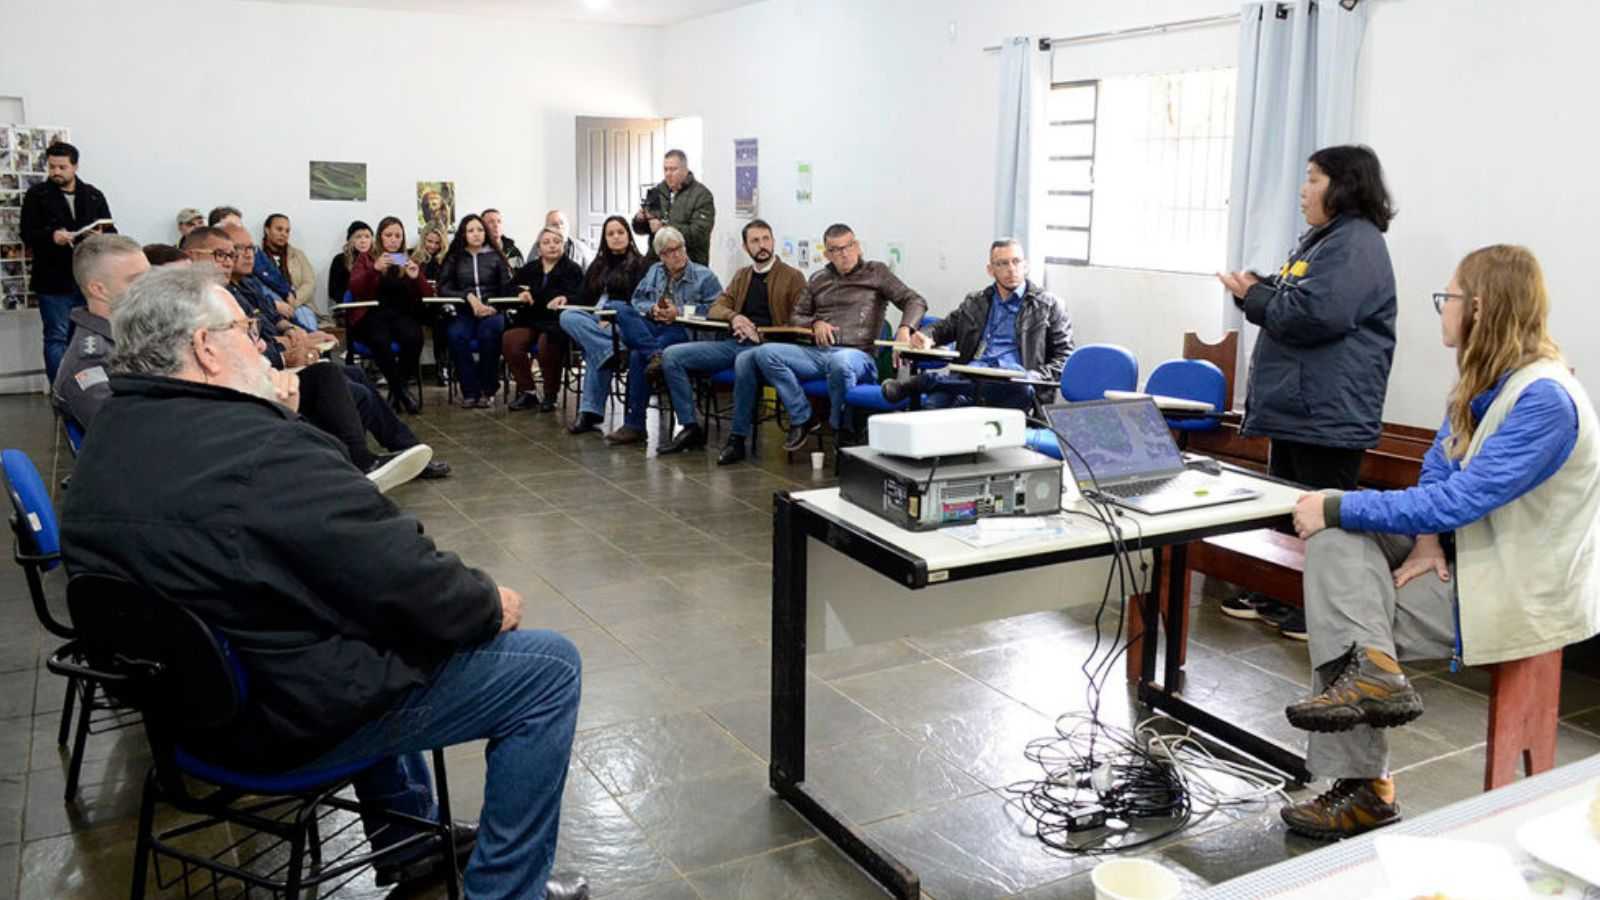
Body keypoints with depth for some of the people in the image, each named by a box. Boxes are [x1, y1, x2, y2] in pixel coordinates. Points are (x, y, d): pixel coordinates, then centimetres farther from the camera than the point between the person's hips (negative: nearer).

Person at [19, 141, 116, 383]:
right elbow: (27, 235, -4)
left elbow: (111, 232, 6)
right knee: (57, 337, 0)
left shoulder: (94, 195, 9)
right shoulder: (36, 195, 1)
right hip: (53, 280, -3)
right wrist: (52, 236, -24)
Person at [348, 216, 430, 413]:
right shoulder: (366, 259, 14)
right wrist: (374, 269, -20)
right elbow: (354, 288, -5)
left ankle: (397, 389, -18)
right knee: (381, 341, -37)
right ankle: (402, 390, -22)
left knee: (413, 337, -35)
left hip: (402, 314, 2)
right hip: (373, 315, -2)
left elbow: (428, 295, 7)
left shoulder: (409, 261, 19)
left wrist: (416, 277, -13)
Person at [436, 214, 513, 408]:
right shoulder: (455, 258, 15)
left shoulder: (496, 257, 12)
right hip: (465, 312, 1)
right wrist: (469, 296, -10)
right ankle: (470, 390, -23)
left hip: (492, 310, -1)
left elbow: (507, 289, 4)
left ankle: (487, 390, -21)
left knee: (489, 333, -35)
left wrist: (493, 307, -13)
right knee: (456, 335, -32)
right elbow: (443, 288, 5)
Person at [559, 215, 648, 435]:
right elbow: (586, 298, 20)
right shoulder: (598, 265, 27)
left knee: (595, 350, -34)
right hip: (596, 319, 5)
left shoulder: (638, 264, 9)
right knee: (567, 317, -32)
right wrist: (596, 317, -3)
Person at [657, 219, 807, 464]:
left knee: (745, 360, -43)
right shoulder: (741, 276, 21)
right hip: (734, 343, 6)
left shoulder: (793, 276, 4)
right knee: (671, 355, -10)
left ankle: (738, 439, -29)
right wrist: (734, 317, -7)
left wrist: (760, 332, -15)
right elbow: (715, 308, 17)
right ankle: (691, 428, -6)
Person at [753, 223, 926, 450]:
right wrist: (815, 323, 0)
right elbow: (796, 316, 25)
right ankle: (804, 419, -10)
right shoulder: (819, 279, 20)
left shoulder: (876, 272, 8)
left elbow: (915, 301, 0)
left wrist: (904, 328, -22)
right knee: (766, 352, -20)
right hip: (818, 354, 4)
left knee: (839, 361, -42)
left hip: (857, 354, -4)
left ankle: (841, 427, -15)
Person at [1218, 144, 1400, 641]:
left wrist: (1254, 297, -12)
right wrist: (1260, 290, 4)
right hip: (1297, 405, 11)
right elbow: (1293, 303, 24)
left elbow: (1316, 315, -26)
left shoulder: (1356, 243, -14)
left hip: (1328, 412, -11)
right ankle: (1279, 596, 28)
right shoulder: (1323, 239, 19)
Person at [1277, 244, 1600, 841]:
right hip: (1469, 554, 8)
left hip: (1520, 595, -8)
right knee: (1334, 533, -7)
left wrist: (1338, 507, -22)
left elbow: (1461, 500, -26)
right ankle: (1368, 669, -17)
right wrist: (1425, 541, -10)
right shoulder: (1483, 381, 6)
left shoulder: (1545, 400, -22)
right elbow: (1438, 467, 9)